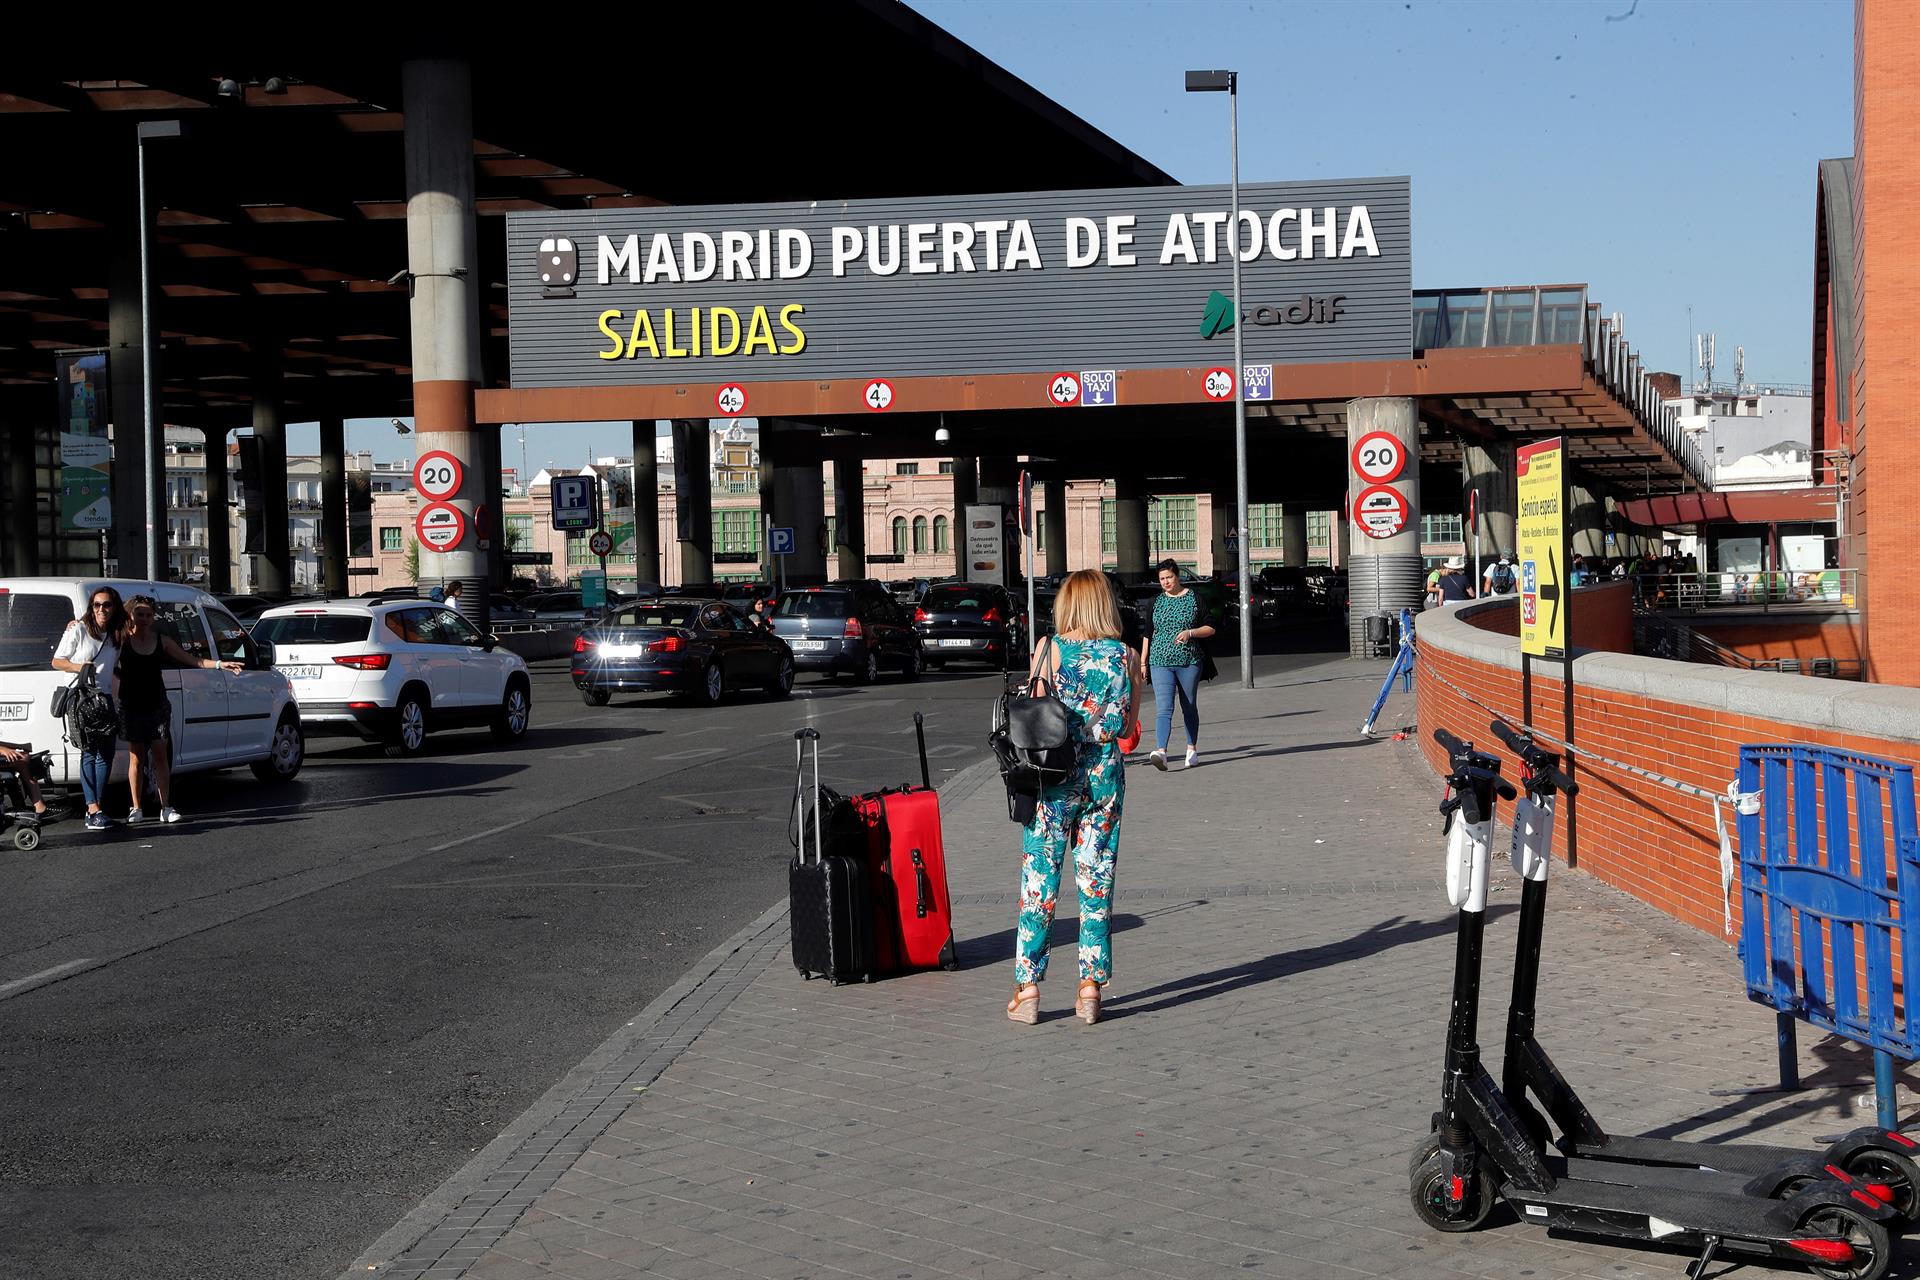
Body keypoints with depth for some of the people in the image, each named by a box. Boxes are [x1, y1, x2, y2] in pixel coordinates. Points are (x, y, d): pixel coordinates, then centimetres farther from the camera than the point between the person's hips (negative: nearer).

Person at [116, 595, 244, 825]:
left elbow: (194, 661, 4)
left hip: (157, 705, 2)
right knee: (136, 756, 2)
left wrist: (220, 664, -7)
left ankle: (166, 808, 1)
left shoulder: (162, 641, 5)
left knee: (159, 755, 0)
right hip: (131, 706, -2)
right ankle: (136, 809, 8)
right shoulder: (122, 640, -2)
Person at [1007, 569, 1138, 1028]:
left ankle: (1027, 989, 6)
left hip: (1054, 778, -2)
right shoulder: (1122, 655, -1)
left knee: (1038, 884, 5)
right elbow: (1128, 723, 4)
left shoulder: (1049, 649, -6)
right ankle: (1091, 989, 10)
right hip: (1105, 776, 2)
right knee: (1097, 884, 9)